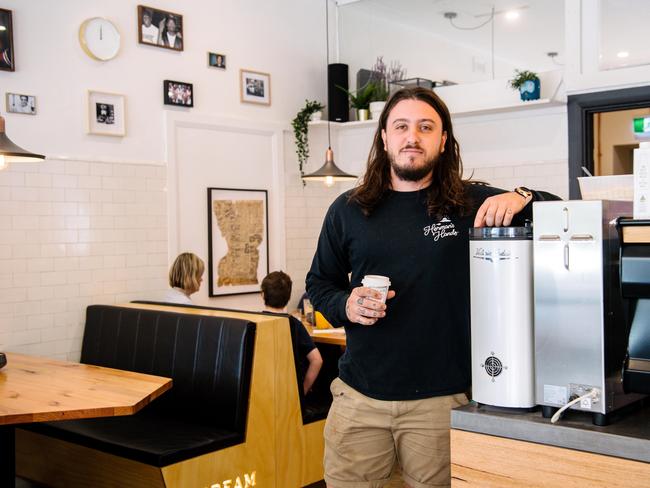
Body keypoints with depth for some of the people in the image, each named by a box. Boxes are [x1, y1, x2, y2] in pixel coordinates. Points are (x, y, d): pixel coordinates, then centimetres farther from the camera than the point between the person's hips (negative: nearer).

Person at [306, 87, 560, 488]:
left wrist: (522, 199, -19)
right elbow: (319, 283, 15)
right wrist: (345, 305, -7)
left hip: (442, 400, -1)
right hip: (359, 395, 2)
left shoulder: (474, 204, 0)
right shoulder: (348, 210, 5)